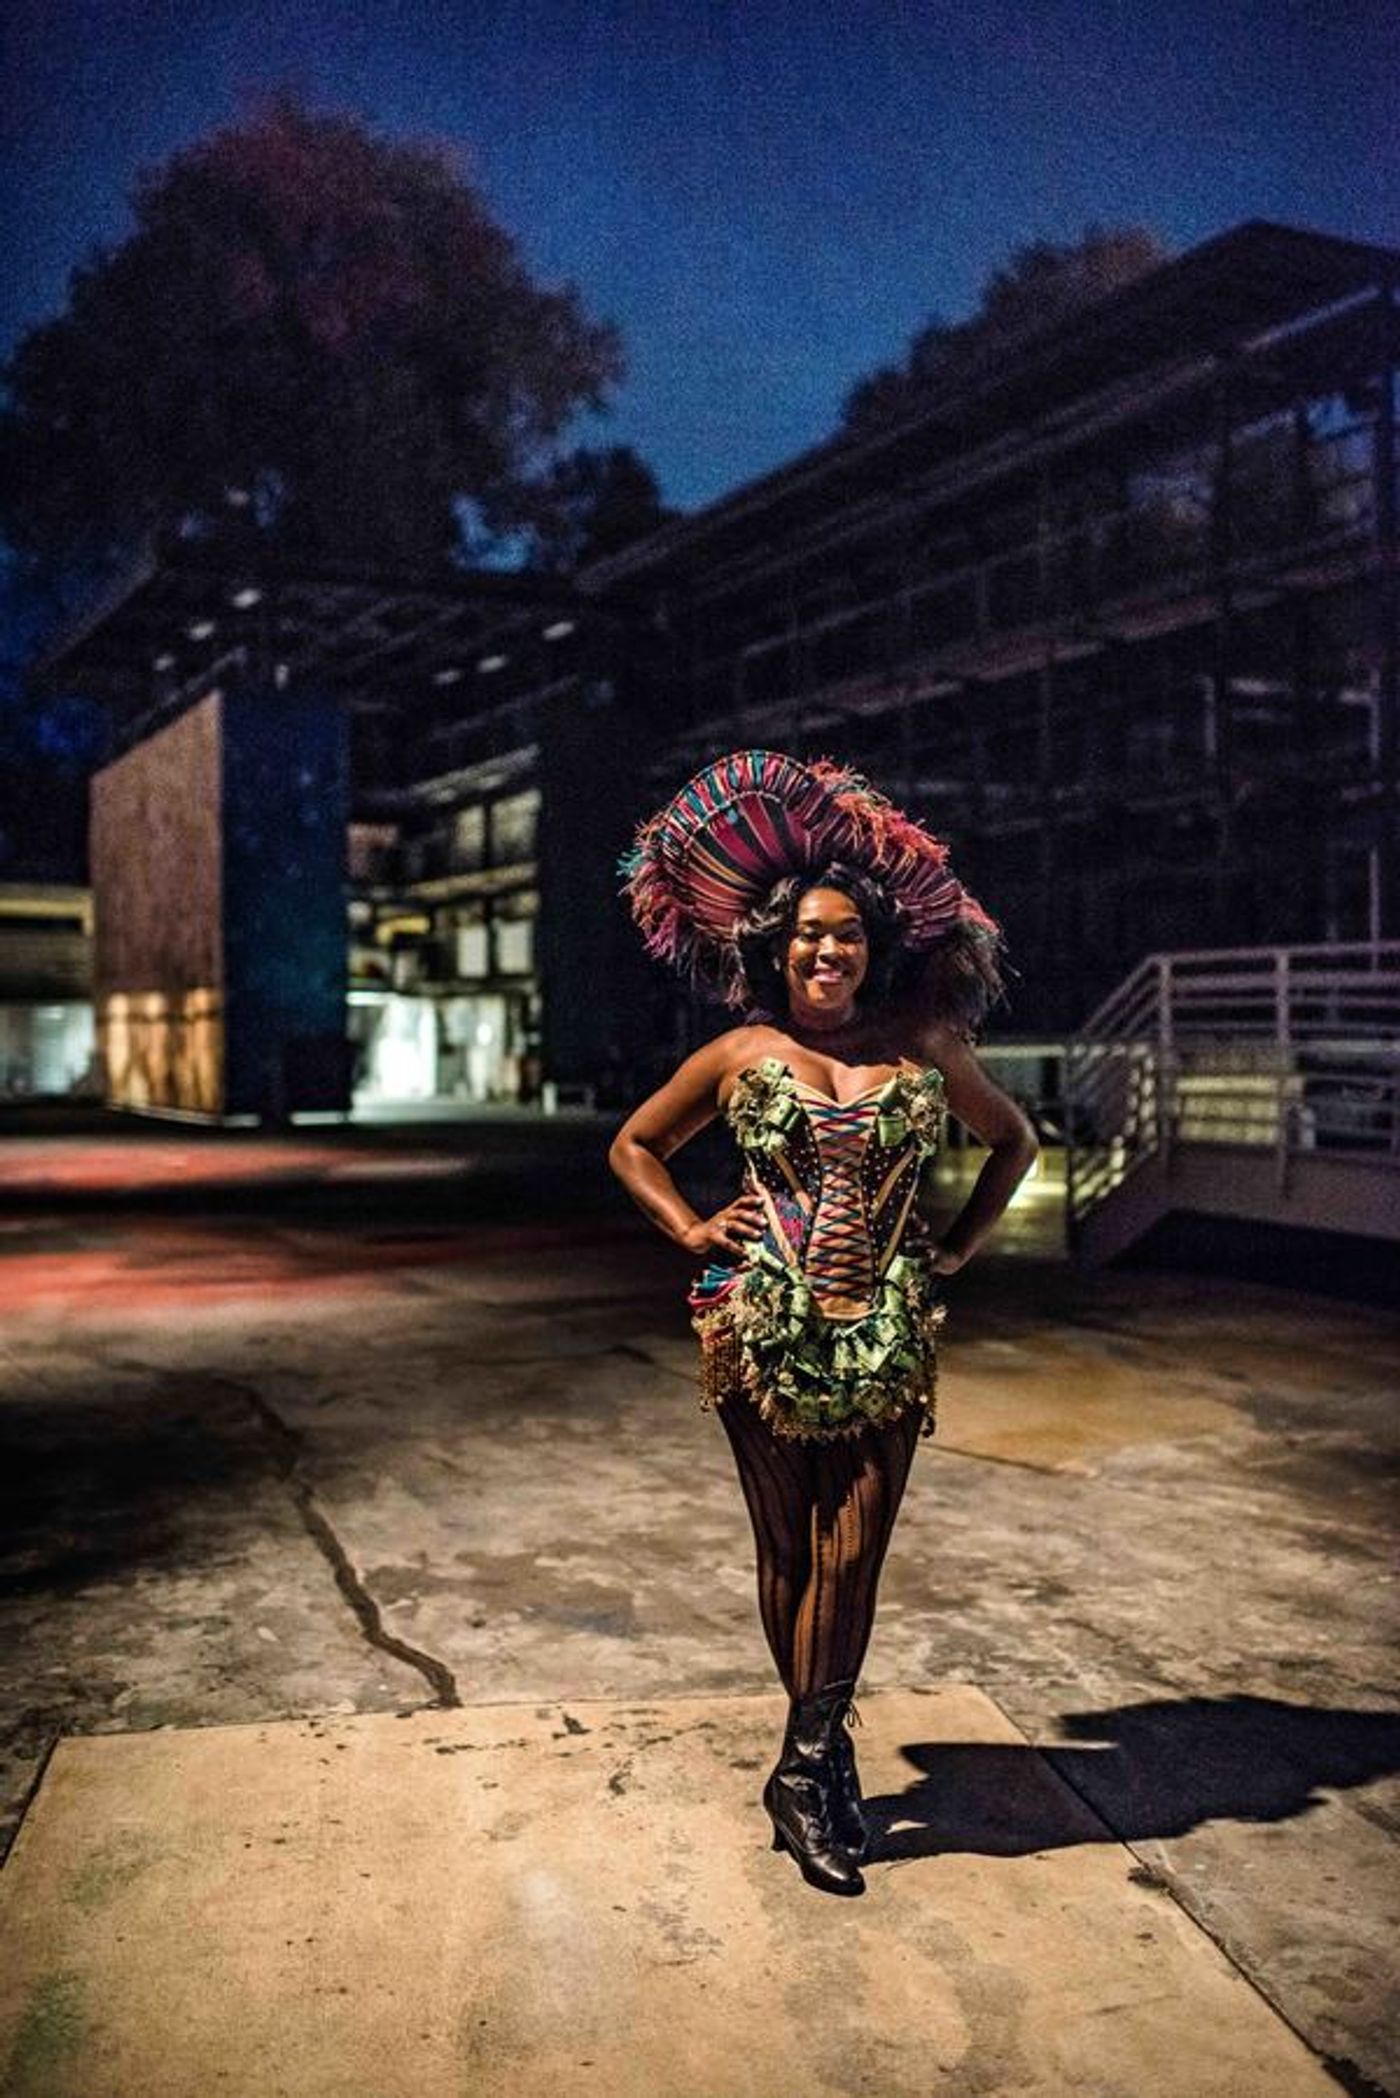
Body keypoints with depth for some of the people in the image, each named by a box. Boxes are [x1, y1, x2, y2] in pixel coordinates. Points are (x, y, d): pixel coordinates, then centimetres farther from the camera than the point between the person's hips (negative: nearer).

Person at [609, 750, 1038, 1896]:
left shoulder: (923, 1048, 4)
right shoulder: (741, 1055, 3)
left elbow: (1013, 1139, 19)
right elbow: (635, 1144, 16)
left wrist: (958, 1246, 10)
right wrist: (691, 1230, 3)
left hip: (886, 1332, 1)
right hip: (764, 1328, 0)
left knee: (852, 1557, -3)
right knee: (788, 1553, 9)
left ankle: (807, 1768, 10)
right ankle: (825, 1754, 25)